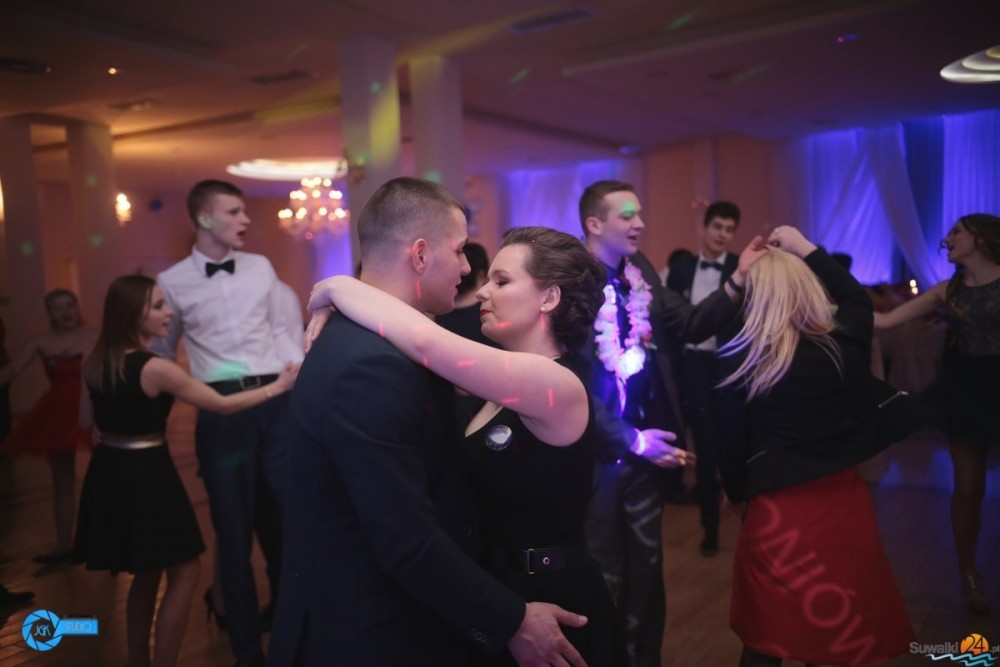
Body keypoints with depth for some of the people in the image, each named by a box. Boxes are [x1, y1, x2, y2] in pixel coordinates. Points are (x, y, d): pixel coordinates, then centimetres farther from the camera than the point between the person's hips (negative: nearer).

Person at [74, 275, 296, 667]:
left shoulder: (94, 363, 2)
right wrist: (277, 387, -7)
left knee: (147, 572, 22)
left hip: (109, 472, 8)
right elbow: (222, 405, -14)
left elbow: (86, 420, 14)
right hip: (145, 474, -8)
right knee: (184, 571, 7)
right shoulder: (155, 369, -20)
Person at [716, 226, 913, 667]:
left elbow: (732, 442, -4)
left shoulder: (738, 360, -11)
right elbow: (858, 298, 19)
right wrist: (805, 249, 20)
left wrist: (737, 494, 13)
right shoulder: (844, 346, -4)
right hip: (845, 502, 3)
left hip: (776, 512, -2)